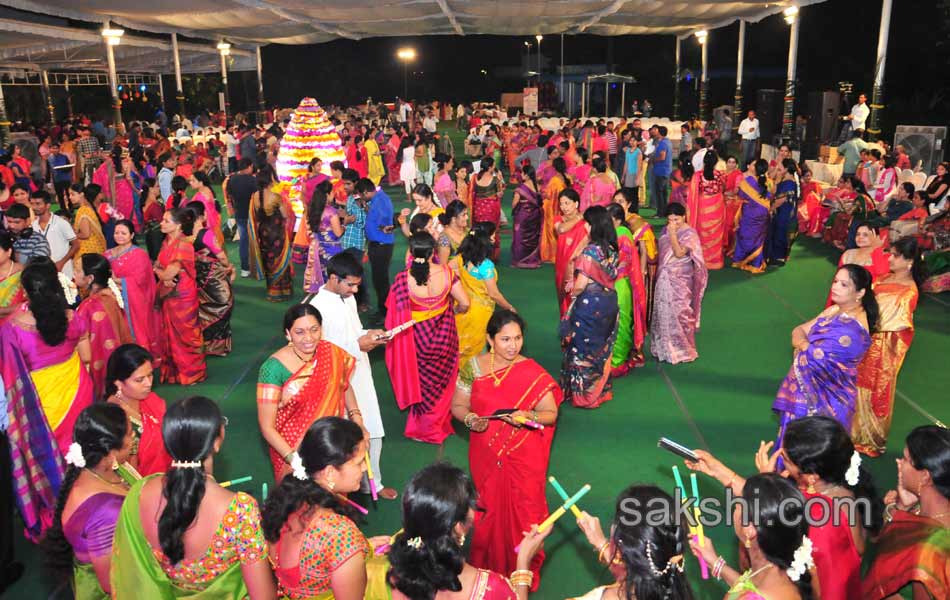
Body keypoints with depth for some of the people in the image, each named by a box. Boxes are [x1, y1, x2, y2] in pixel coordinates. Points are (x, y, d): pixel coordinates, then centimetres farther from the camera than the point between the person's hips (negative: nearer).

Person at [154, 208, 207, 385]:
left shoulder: (184, 246, -21)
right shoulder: (167, 242, 6)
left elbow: (169, 273, -22)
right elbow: (158, 266, 7)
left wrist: (158, 270, -2)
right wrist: (163, 276, -14)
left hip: (182, 296, -8)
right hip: (168, 295, 8)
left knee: (185, 335, 5)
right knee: (170, 334, 15)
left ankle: (191, 373, 20)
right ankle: (173, 371, 29)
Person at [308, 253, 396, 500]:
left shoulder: (348, 298, 4)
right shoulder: (318, 308, -22)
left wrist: (369, 335, -4)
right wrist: (357, 346, -24)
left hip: (361, 378, 8)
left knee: (372, 434, 18)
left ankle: (372, 482, 38)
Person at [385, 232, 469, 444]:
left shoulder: (403, 279, -23)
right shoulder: (447, 272, -18)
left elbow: (396, 313, -15)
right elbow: (464, 303, -10)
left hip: (418, 337, -1)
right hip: (445, 335, 1)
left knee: (422, 381, 22)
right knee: (441, 381, 24)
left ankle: (423, 427, 37)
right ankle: (438, 424, 42)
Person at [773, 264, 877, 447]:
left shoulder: (852, 329, -25)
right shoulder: (835, 310, 4)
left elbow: (812, 356, -25)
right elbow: (798, 331, 4)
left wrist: (801, 344, -5)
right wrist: (805, 345, -17)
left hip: (823, 400, -8)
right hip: (811, 390, 8)